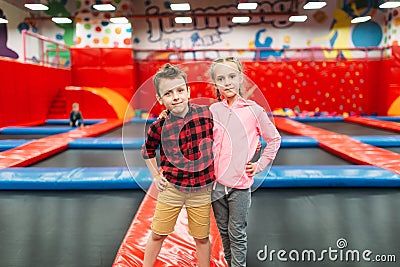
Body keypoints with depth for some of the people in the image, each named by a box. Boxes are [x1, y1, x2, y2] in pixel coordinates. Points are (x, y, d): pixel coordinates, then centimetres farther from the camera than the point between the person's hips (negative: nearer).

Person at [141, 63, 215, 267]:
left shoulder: (206, 113, -12)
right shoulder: (159, 126, -10)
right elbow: (147, 151, 11)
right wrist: (155, 176, 4)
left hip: (201, 189, 0)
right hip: (171, 187, 0)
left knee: (201, 237, 14)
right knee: (158, 234, 13)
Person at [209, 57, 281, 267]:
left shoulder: (253, 110, -6)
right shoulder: (212, 111, 0)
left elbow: (274, 139, 4)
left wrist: (260, 165, 0)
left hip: (240, 183, -3)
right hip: (215, 182, 3)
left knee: (237, 233, 7)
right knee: (223, 231, 18)